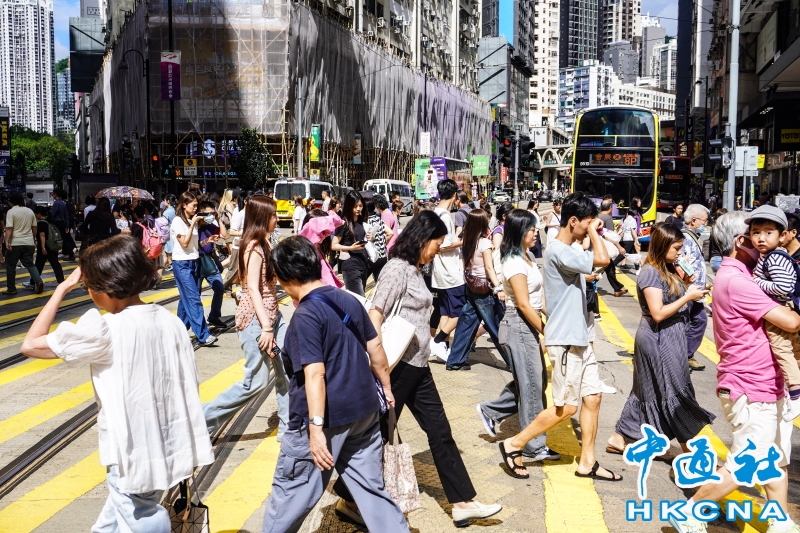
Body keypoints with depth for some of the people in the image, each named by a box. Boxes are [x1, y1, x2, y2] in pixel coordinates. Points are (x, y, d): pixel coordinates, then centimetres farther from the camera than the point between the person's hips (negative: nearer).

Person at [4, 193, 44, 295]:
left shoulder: (11, 211, -7)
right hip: (29, 243, 5)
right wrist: (33, 239, 29)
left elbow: (9, 228, -17)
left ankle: (11, 289, 10)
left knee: (10, 266, 7)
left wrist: (7, 241, -23)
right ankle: (38, 281, -11)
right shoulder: (30, 211, 11)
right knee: (30, 264, 11)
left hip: (15, 243, -5)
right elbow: (34, 229, 16)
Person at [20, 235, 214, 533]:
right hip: (169, 448, 7)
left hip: (134, 455, -7)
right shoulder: (169, 320, -2)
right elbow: (188, 388, 3)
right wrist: (188, 456, 16)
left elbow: (30, 345, -11)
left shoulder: (103, 330, -20)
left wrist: (63, 288, -6)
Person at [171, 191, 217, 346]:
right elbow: (184, 243, -16)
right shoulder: (178, 221, -9)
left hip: (194, 262, 8)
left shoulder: (193, 221, 13)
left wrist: (207, 240, 2)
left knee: (186, 299, 11)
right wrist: (193, 225, -15)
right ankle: (203, 335, -15)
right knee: (194, 300, -12)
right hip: (182, 264, -8)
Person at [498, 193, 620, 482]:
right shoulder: (558, 250, -21)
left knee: (593, 397, 11)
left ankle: (587, 462, 22)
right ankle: (513, 444, 10)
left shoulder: (573, 248, 10)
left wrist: (592, 234, 9)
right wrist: (593, 232, -14)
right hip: (565, 341, -10)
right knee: (566, 407, -2)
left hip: (580, 338, 10)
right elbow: (602, 260, -29)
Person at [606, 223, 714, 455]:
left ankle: (619, 439, 22)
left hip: (668, 340, 10)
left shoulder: (667, 270, 11)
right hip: (658, 340, -10)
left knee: (648, 391, 14)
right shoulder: (651, 273, -18)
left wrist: (685, 283, -2)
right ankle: (689, 449, 9)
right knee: (675, 392, -1)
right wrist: (688, 296, -18)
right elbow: (658, 313, -22)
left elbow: (672, 298, 12)